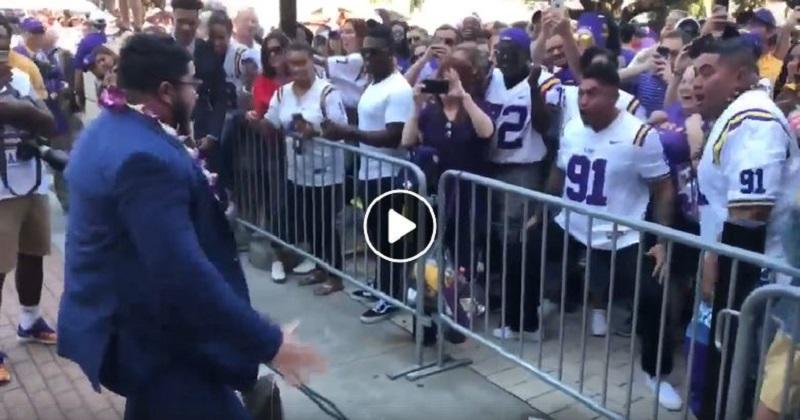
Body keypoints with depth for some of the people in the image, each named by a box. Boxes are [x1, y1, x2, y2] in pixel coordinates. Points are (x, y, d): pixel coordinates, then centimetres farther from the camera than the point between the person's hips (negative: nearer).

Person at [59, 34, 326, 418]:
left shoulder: (108, 129, 6)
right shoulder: (146, 157, -28)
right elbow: (182, 271, -35)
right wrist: (269, 343, -31)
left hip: (124, 318, 11)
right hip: (145, 334, -11)